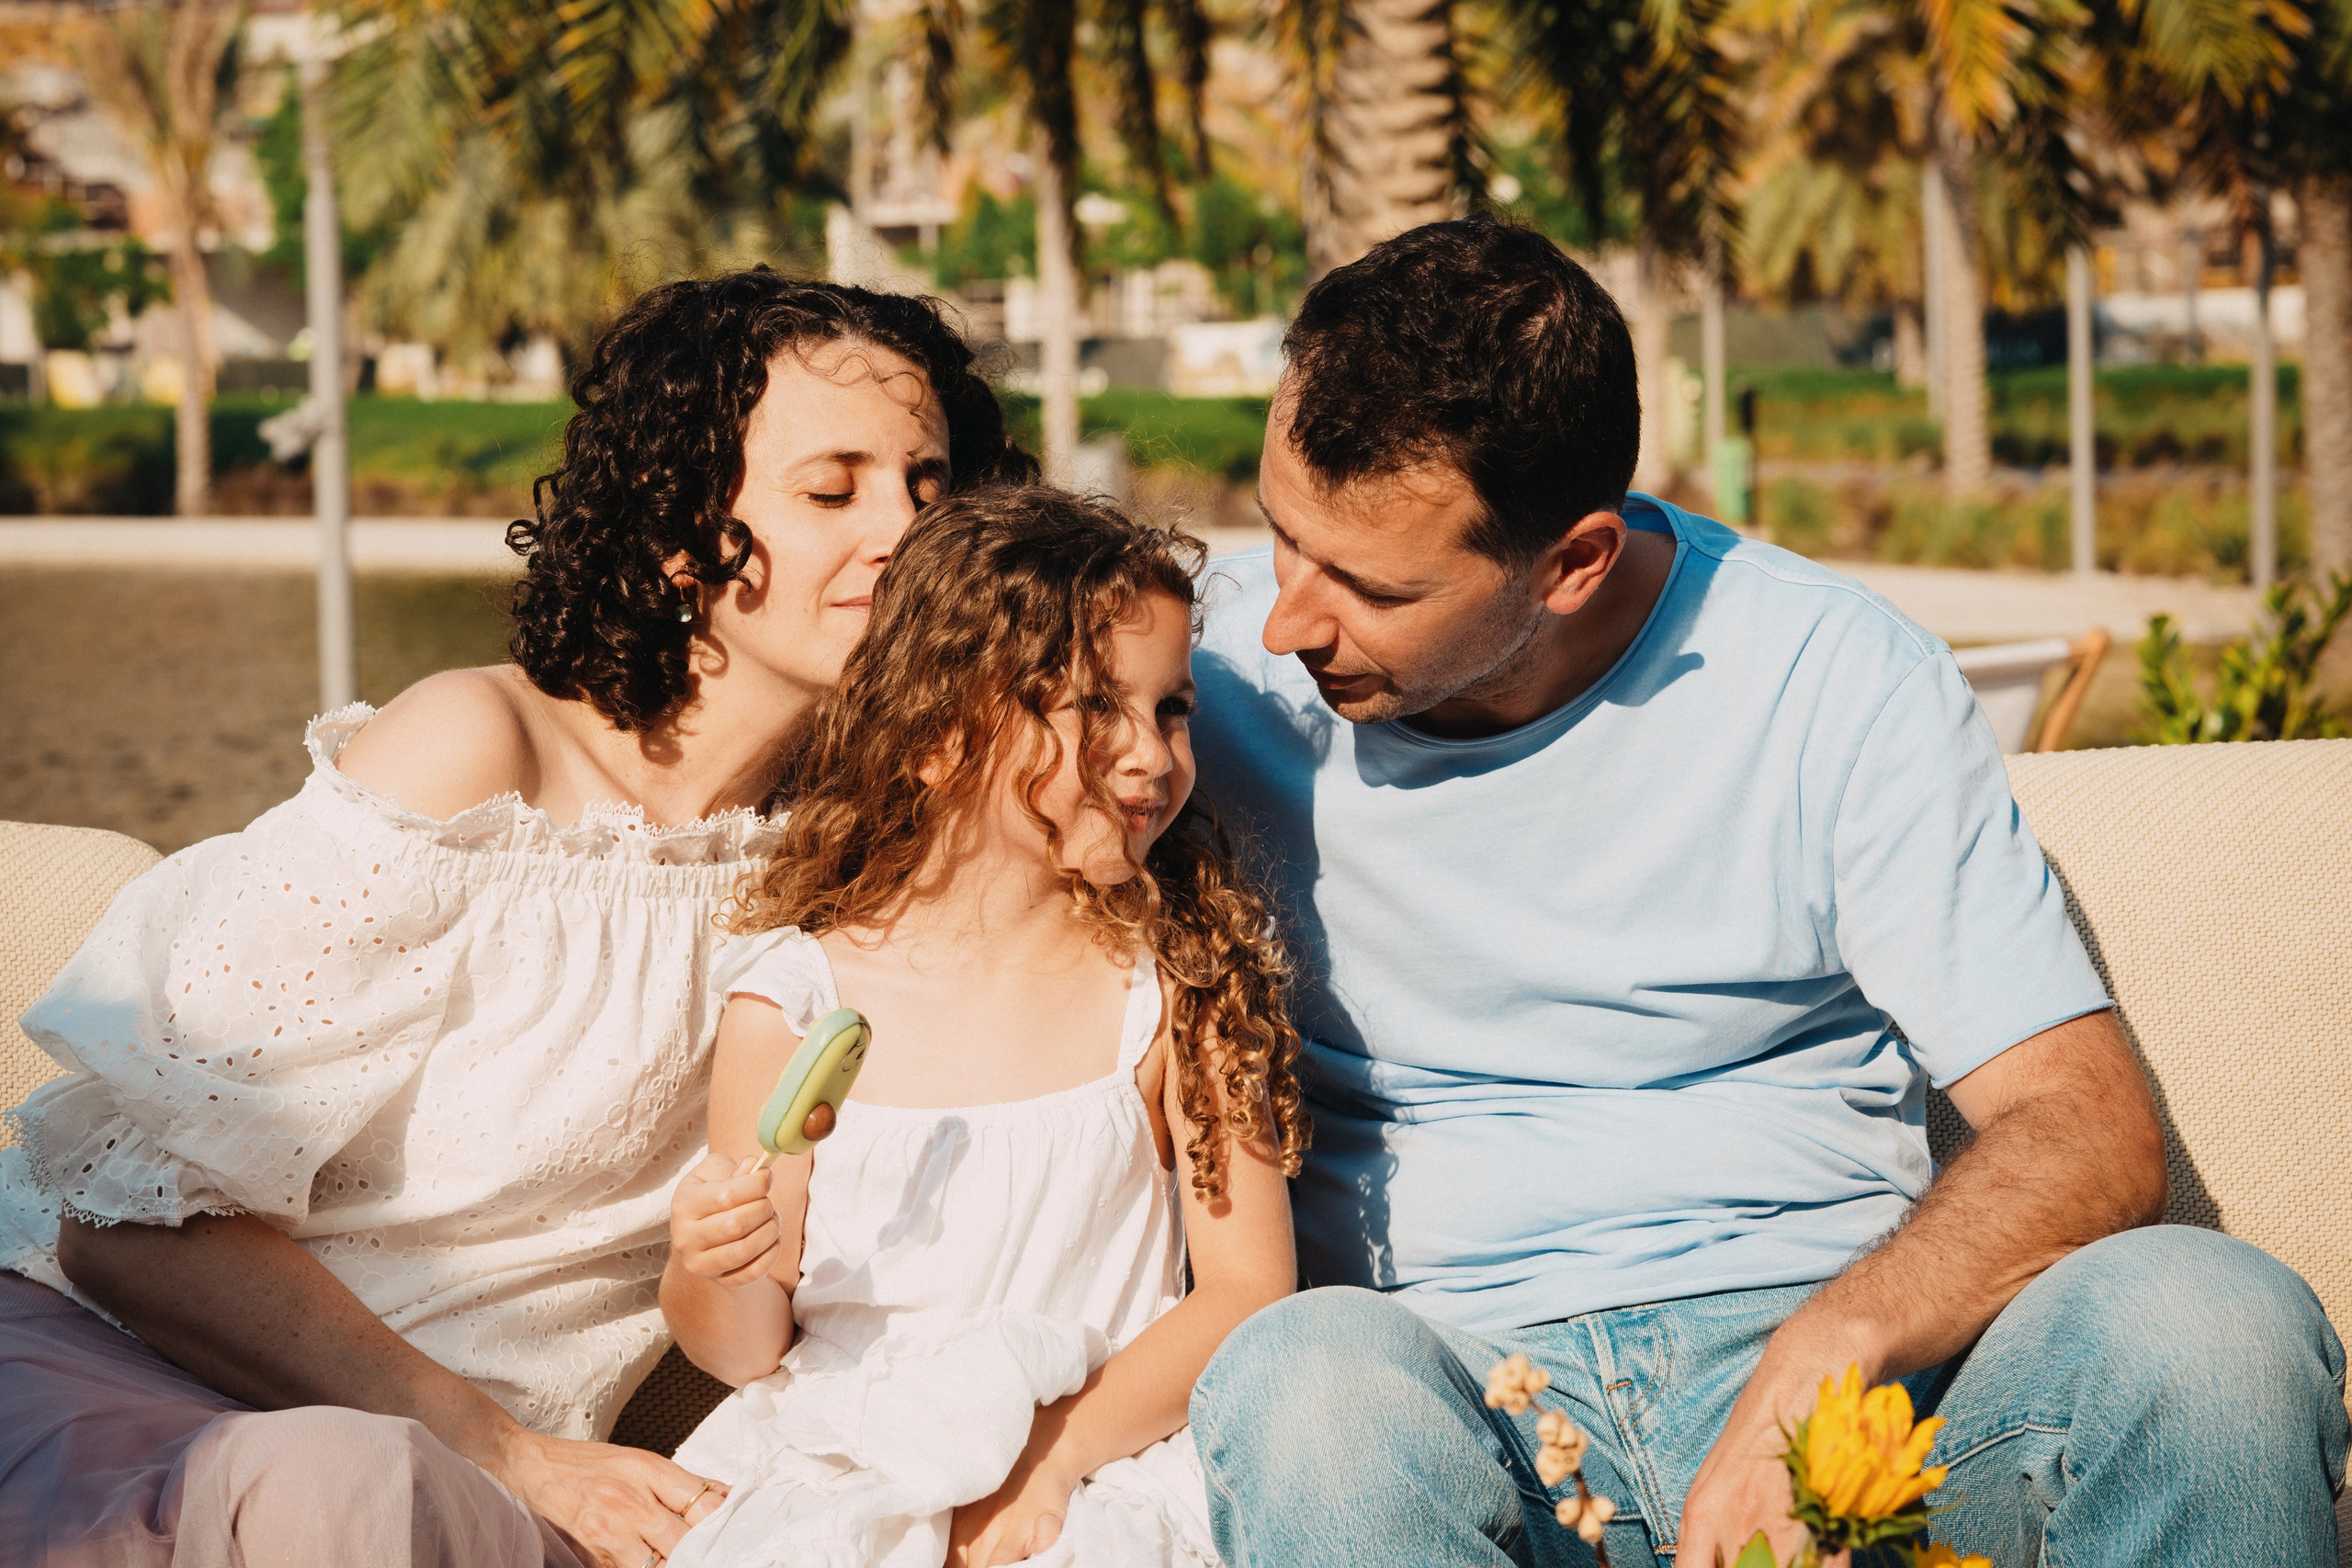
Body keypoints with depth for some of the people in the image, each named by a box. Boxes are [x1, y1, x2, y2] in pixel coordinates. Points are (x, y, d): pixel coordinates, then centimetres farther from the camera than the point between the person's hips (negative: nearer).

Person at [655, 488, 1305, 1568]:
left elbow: (1250, 1288, -2)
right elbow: (747, 1352, 7)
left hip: (1103, 1474, -1)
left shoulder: (1173, 980, 1)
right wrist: (715, 1275, -15)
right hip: (842, 1471, 1)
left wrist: (1059, 1449, -14)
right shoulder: (796, 998, 0)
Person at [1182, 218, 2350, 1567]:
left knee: (2212, 1320, -30)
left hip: (1848, 1352, 1)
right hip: (1459, 1396, -1)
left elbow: (2090, 1132, -5)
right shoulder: (1221, 678, 2)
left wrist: (1817, 1358, -23)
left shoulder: (1839, 677, -1)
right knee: (1309, 1379, -38)